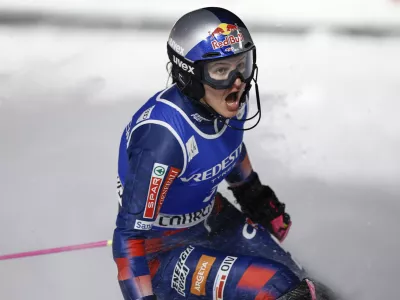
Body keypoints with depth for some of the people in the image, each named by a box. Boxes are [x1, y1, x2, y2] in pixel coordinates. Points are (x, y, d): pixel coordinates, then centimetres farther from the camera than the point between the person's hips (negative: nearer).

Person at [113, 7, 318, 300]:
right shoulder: (163, 137, -35)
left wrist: (254, 196, 24)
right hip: (163, 250, -8)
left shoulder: (229, 102, -12)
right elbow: (130, 232, -29)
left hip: (211, 216, 8)